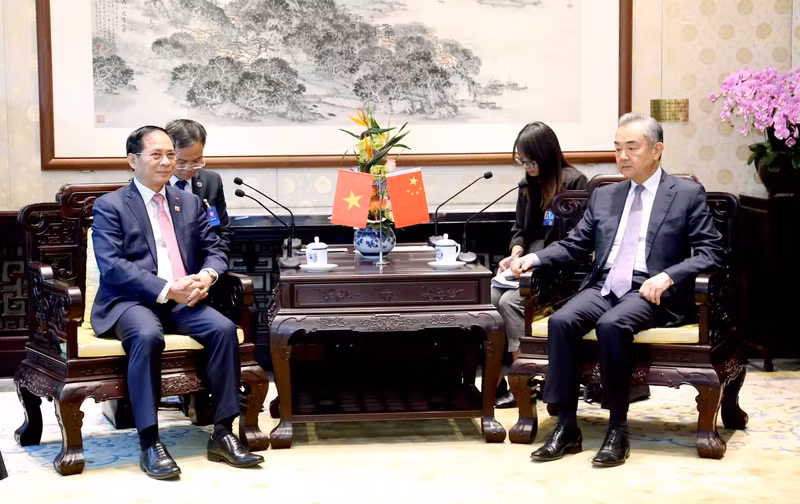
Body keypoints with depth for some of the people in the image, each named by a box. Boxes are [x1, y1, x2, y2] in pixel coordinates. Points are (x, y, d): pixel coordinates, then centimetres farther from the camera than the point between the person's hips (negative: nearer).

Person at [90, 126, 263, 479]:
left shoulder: (189, 203, 18)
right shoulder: (110, 206, 1)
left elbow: (214, 250, 16)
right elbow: (112, 266, -11)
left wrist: (207, 276, -9)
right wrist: (166, 289, -21)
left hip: (183, 299, 5)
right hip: (130, 301, -4)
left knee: (224, 328, -24)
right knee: (148, 335, -37)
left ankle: (222, 434, -17)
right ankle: (150, 444, -31)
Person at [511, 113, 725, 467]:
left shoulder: (688, 194, 5)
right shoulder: (603, 196, 19)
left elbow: (711, 251, -2)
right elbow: (574, 245, 19)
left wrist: (668, 276, -19)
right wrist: (534, 258, 0)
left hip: (650, 292, -5)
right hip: (604, 286, 5)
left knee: (611, 325, -35)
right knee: (560, 321, -25)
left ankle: (618, 430, -24)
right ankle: (566, 427, -21)